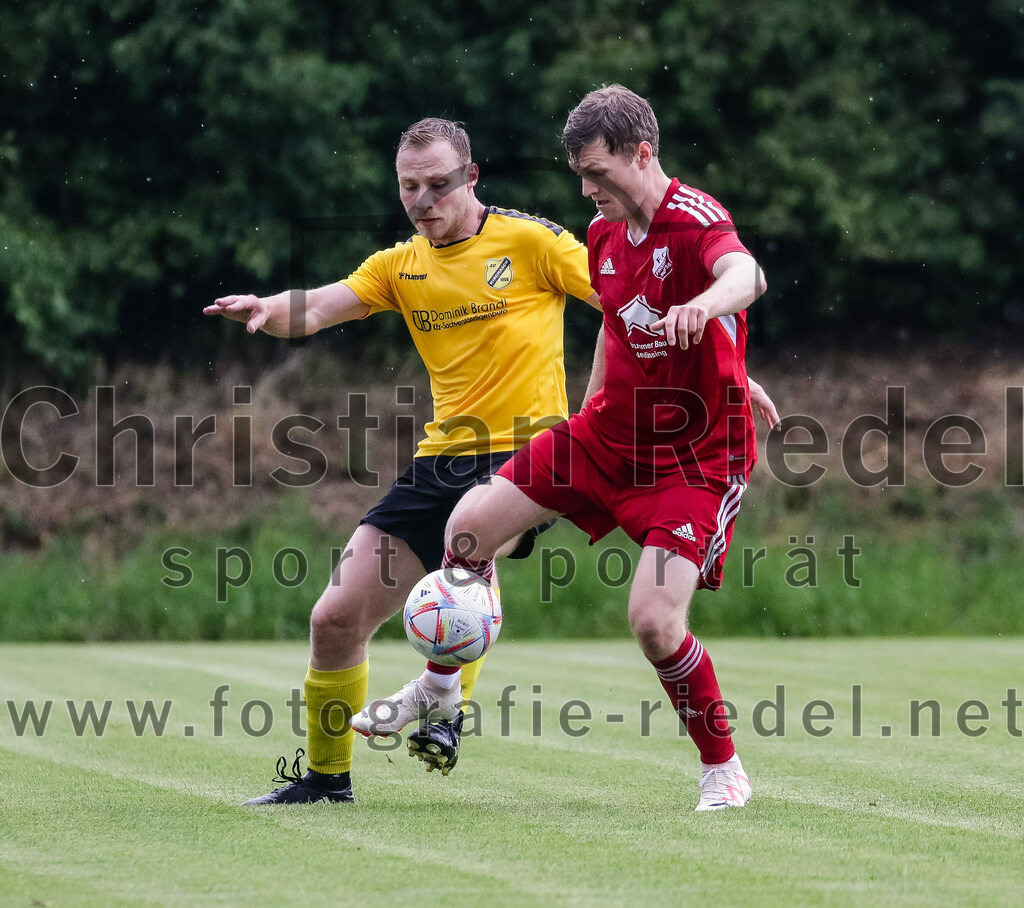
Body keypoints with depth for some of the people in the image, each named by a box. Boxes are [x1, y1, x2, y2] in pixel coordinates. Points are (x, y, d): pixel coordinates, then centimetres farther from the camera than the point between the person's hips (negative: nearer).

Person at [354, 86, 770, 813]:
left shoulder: (695, 220, -22)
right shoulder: (604, 234, 4)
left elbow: (746, 274, -45)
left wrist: (705, 303, -67)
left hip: (696, 459, -8)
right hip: (610, 431, 8)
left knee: (654, 620, -20)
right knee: (471, 525, 3)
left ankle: (723, 770, 3)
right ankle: (438, 691, 25)